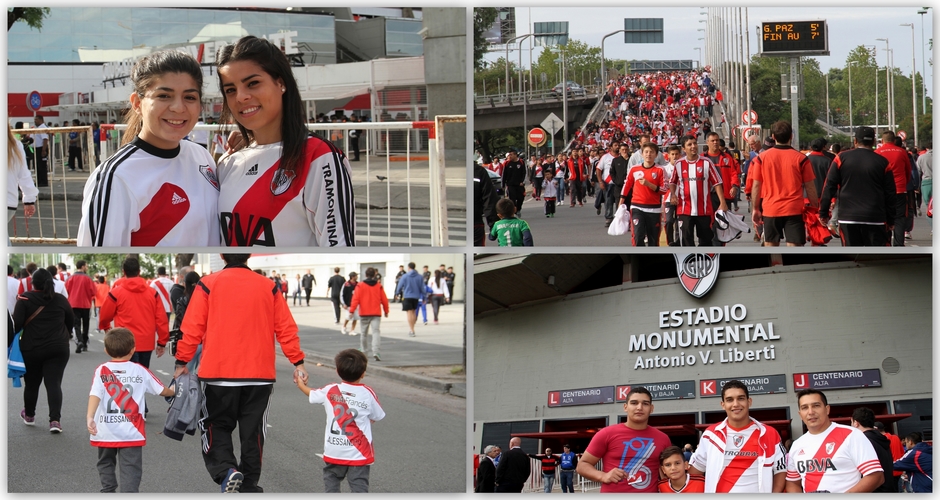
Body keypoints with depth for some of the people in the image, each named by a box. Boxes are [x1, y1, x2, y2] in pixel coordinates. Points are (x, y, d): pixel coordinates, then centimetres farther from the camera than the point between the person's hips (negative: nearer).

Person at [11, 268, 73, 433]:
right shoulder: (61, 300, 3)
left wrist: (7, 343, -1)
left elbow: (16, 324, -11)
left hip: (31, 349, -1)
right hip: (58, 349, 1)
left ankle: (29, 415, 36)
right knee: (54, 383, -2)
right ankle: (55, 419, -17)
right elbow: (71, 322, 14)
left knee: (32, 383, 16)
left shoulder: (25, 299, -7)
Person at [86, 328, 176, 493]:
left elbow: (95, 394, -19)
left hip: (106, 431, 1)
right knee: (131, 467, -2)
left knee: (106, 462, 22)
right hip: (131, 432, -1)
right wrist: (174, 392, 31)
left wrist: (90, 417, -30)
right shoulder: (140, 371, 0)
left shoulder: (102, 371, -4)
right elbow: (162, 390, 10)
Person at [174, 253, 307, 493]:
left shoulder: (208, 284, -3)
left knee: (217, 427, 10)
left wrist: (182, 361, 4)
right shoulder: (268, 287, 4)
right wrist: (298, 362, 7)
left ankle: (225, 470, -14)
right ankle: (249, 485, 13)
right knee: (252, 431, 11)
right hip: (260, 374, 2)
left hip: (218, 373, -2)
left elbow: (192, 327, -4)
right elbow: (286, 328, 3)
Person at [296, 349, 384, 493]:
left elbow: (311, 394, 19)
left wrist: (301, 385, 41)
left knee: (331, 482, 22)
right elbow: (376, 417, 4)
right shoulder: (368, 393, -7)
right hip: (359, 453, -2)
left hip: (334, 452, 2)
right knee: (359, 486, -3)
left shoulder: (330, 391, -1)